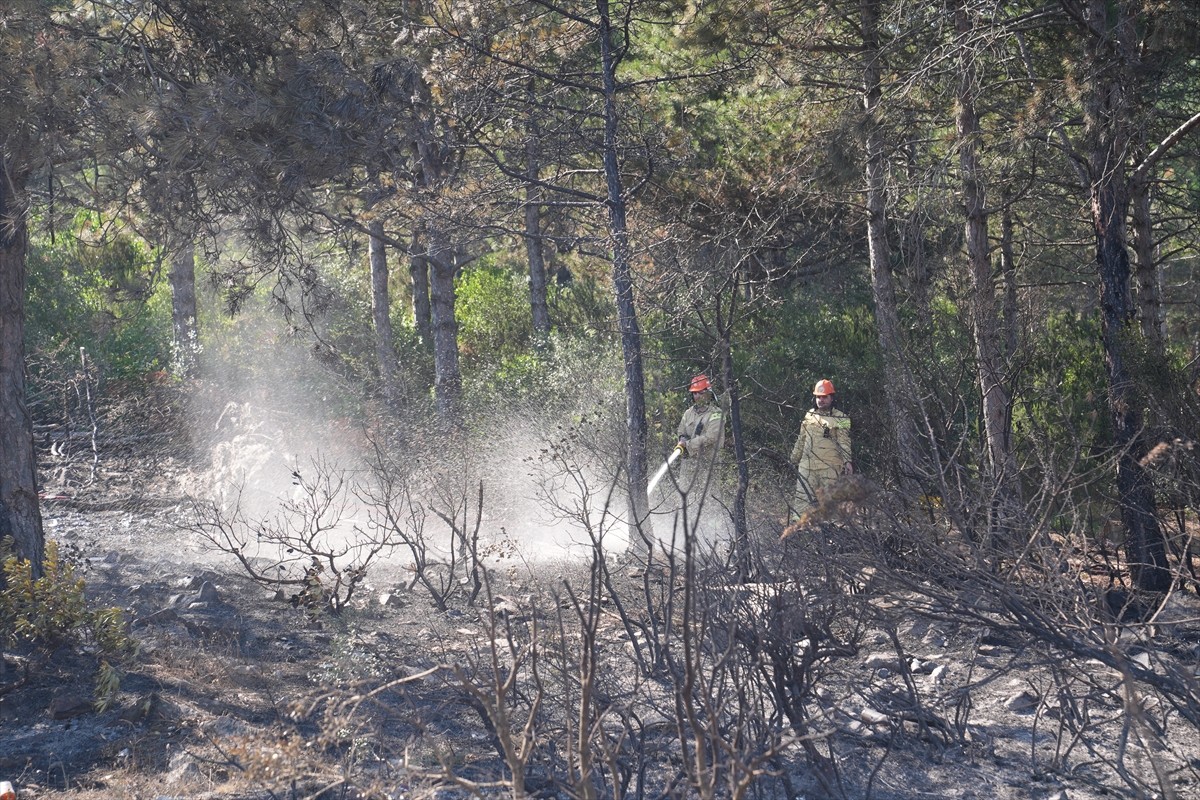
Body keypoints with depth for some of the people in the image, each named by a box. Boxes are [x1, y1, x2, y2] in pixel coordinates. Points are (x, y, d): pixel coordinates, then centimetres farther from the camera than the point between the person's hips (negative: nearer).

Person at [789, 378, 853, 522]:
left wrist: (848, 461, -24)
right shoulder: (809, 416, 14)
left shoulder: (840, 419, -2)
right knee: (802, 497, -3)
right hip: (807, 466, 4)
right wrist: (794, 459, 23)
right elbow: (801, 440, 21)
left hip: (830, 468, -4)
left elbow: (844, 442, -10)